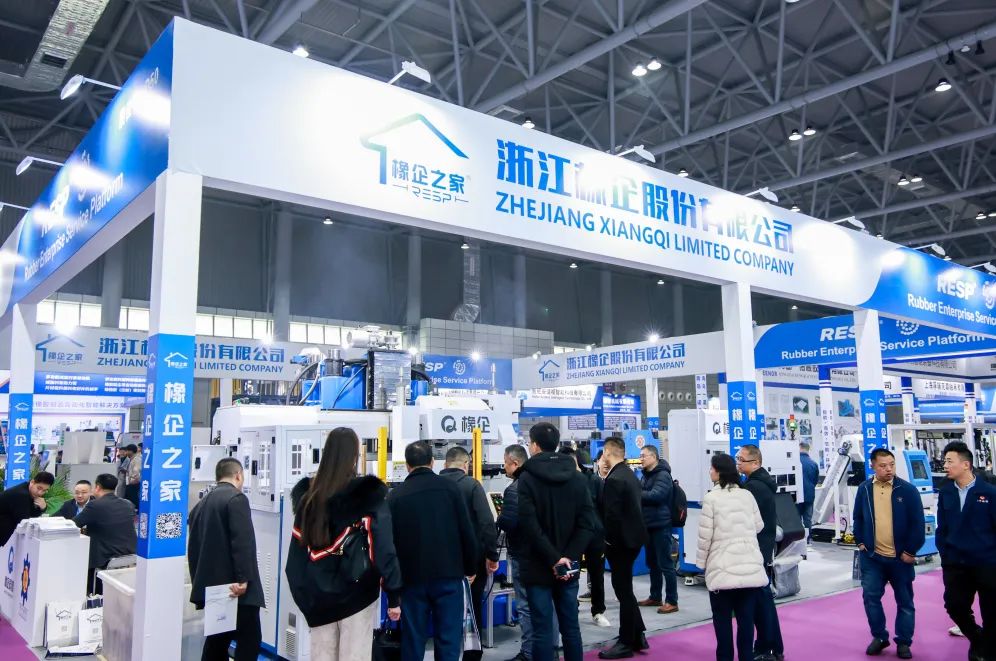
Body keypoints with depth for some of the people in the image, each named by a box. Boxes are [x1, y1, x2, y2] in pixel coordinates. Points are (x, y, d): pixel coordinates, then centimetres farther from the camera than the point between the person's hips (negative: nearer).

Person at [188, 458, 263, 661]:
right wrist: (243, 579, -20)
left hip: (212, 585, 9)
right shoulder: (236, 498, -11)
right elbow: (242, 542, -21)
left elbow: (193, 547, 18)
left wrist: (199, 583, 23)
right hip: (236, 587, -8)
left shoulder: (202, 503, 15)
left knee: (217, 638, 16)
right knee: (249, 640, -4)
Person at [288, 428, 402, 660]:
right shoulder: (369, 494, -12)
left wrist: (302, 592, 13)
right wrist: (394, 595, -11)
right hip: (356, 592, -4)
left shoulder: (306, 495, 2)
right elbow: (383, 546, -15)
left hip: (317, 595, 4)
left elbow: (298, 547, 6)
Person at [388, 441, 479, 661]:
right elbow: (467, 532, -2)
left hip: (412, 577, 1)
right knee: (448, 638, 5)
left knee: (412, 641, 10)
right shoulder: (448, 487, -3)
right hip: (448, 575, -1)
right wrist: (470, 568, 10)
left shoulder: (396, 495, -2)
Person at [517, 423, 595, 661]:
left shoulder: (527, 478, -9)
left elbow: (530, 527, -19)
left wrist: (553, 559, -16)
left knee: (542, 631, 2)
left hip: (539, 567, -4)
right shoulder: (577, 477, 5)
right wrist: (568, 556, -8)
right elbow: (587, 523, -2)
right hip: (568, 567, 4)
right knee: (571, 627, 13)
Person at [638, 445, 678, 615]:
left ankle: (672, 601, 2)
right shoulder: (645, 476, 16)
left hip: (660, 525, -9)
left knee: (665, 564, -4)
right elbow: (640, 493, 17)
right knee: (652, 563, 16)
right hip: (649, 525, 9)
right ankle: (655, 597, 26)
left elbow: (655, 495, -26)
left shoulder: (663, 475, -12)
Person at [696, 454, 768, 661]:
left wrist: (702, 562, 3)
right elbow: (759, 526, 13)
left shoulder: (711, 497, -9)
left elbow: (705, 534, -9)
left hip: (723, 567, -4)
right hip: (750, 565, 4)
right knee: (746, 617, 10)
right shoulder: (747, 495, 4)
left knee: (723, 618, 6)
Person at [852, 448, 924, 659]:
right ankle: (879, 636, 19)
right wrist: (860, 542, 3)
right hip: (872, 556, 2)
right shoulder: (864, 489, -1)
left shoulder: (908, 489, -9)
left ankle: (904, 642, 23)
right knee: (871, 597, 2)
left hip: (900, 557, -2)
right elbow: (858, 518, 10)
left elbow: (917, 523, -7)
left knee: (904, 601, 9)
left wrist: (910, 551, -8)